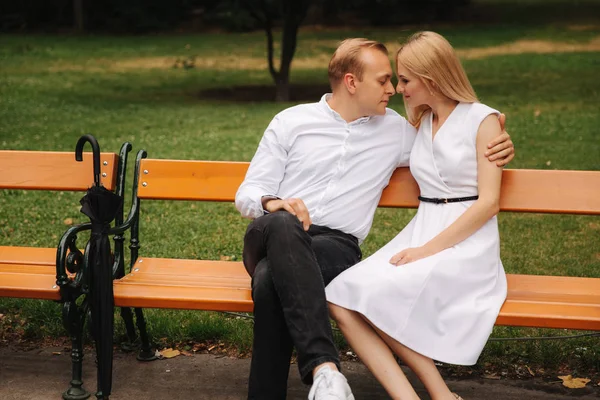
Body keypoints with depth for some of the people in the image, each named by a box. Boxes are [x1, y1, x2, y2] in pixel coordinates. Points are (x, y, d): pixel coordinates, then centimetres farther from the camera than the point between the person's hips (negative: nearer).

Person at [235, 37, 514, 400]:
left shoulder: (396, 130, 16)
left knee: (273, 281, -38)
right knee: (282, 226, -42)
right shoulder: (291, 121, 11)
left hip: (336, 246, 0)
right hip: (275, 237, 0)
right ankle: (324, 365, -50)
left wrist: (499, 149, 4)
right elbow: (248, 192, 10)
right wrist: (271, 203, -16)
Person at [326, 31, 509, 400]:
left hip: (467, 243, -6)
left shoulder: (482, 120, 0)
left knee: (378, 295, -30)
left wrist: (429, 249, -15)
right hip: (420, 233, 6)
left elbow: (489, 202, -9)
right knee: (342, 299, -22)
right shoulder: (420, 124, 20)